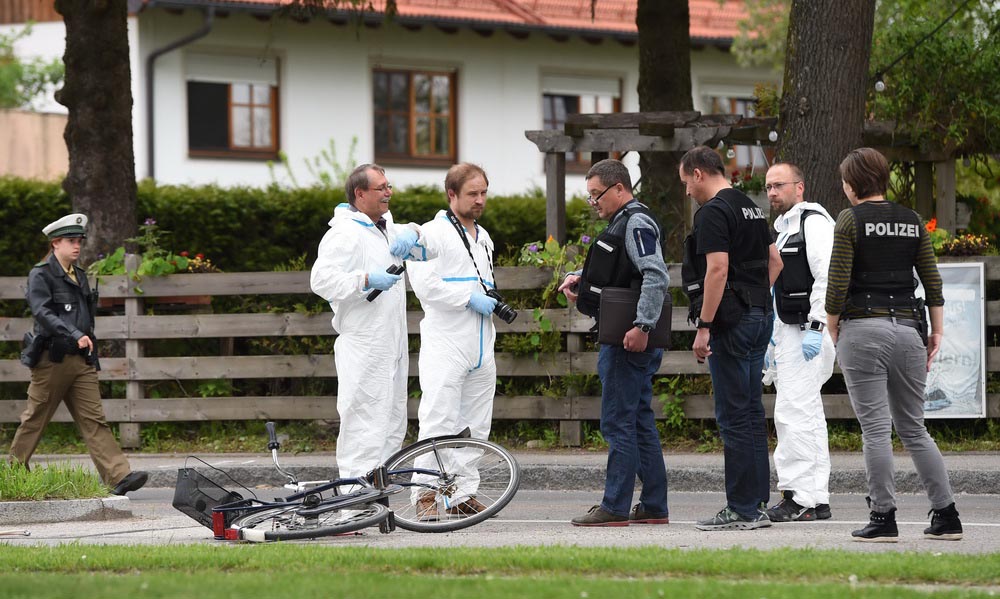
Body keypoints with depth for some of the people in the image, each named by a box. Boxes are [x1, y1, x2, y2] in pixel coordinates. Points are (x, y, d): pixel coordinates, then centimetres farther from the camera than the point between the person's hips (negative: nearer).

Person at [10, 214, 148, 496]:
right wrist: (75, 335, -30)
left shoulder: (79, 275, 17)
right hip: (51, 359, -6)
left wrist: (92, 355, 22)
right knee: (35, 419, 5)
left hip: (81, 361, 6)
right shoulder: (40, 275, -6)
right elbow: (42, 312, -20)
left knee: (94, 419, -3)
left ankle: (119, 477, -15)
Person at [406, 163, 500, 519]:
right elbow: (424, 285, -17)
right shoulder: (432, 234, -5)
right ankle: (426, 496, -13)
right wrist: (470, 297, -15)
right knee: (438, 421, -13)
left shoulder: (483, 238, 21)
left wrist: (494, 299, 15)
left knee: (474, 424, 8)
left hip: (481, 342, 8)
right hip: (445, 342, -8)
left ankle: (463, 495, 14)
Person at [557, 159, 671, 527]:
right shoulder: (623, 222, 20)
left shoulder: (637, 224, -13)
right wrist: (577, 277, 14)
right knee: (640, 421, 12)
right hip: (628, 341, 11)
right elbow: (609, 268, 34)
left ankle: (615, 507, -7)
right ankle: (654, 507, 15)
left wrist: (642, 325, -30)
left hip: (629, 343, -11)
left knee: (617, 422, -8)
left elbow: (656, 276, -25)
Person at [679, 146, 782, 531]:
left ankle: (741, 510, -7)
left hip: (731, 324, -10)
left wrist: (704, 327, -19)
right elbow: (775, 261, 23)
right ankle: (758, 504, 14)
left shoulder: (713, 212, -13)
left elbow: (717, 269, -21)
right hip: (760, 317, 10)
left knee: (733, 415, -7)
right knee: (752, 412, 12)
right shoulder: (751, 208, 17)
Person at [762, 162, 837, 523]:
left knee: (793, 412, -15)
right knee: (807, 415, 11)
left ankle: (798, 498, -16)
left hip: (810, 332, -11)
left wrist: (815, 329, -24)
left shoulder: (814, 222, -10)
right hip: (789, 332, 11)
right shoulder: (784, 229, 22)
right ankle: (816, 499, 14)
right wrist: (774, 338, 22)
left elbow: (827, 278, -19)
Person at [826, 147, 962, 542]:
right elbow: (933, 282, 9)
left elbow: (837, 284, -10)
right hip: (909, 328, 5)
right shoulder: (912, 221, 10)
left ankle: (883, 518, -4)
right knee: (913, 428, 12)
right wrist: (937, 332, 15)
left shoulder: (851, 220, -5)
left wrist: (832, 328, 4)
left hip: (864, 328, -5)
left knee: (876, 428, -3)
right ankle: (946, 516, 8)